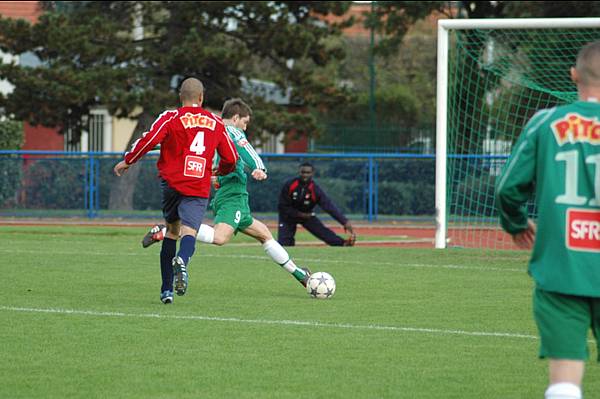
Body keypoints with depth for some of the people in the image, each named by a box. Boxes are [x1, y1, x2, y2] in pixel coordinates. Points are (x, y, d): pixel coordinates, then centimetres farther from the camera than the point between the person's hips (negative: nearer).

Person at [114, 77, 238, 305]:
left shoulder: (171, 118, 2)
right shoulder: (215, 123, 11)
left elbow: (149, 140, -10)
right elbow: (230, 158, 15)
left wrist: (127, 161, 4)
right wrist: (221, 171, 37)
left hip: (172, 182, 0)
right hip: (199, 189, 0)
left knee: (172, 230, 16)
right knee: (189, 231, -10)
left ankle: (166, 290, 16)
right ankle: (182, 260, -48)